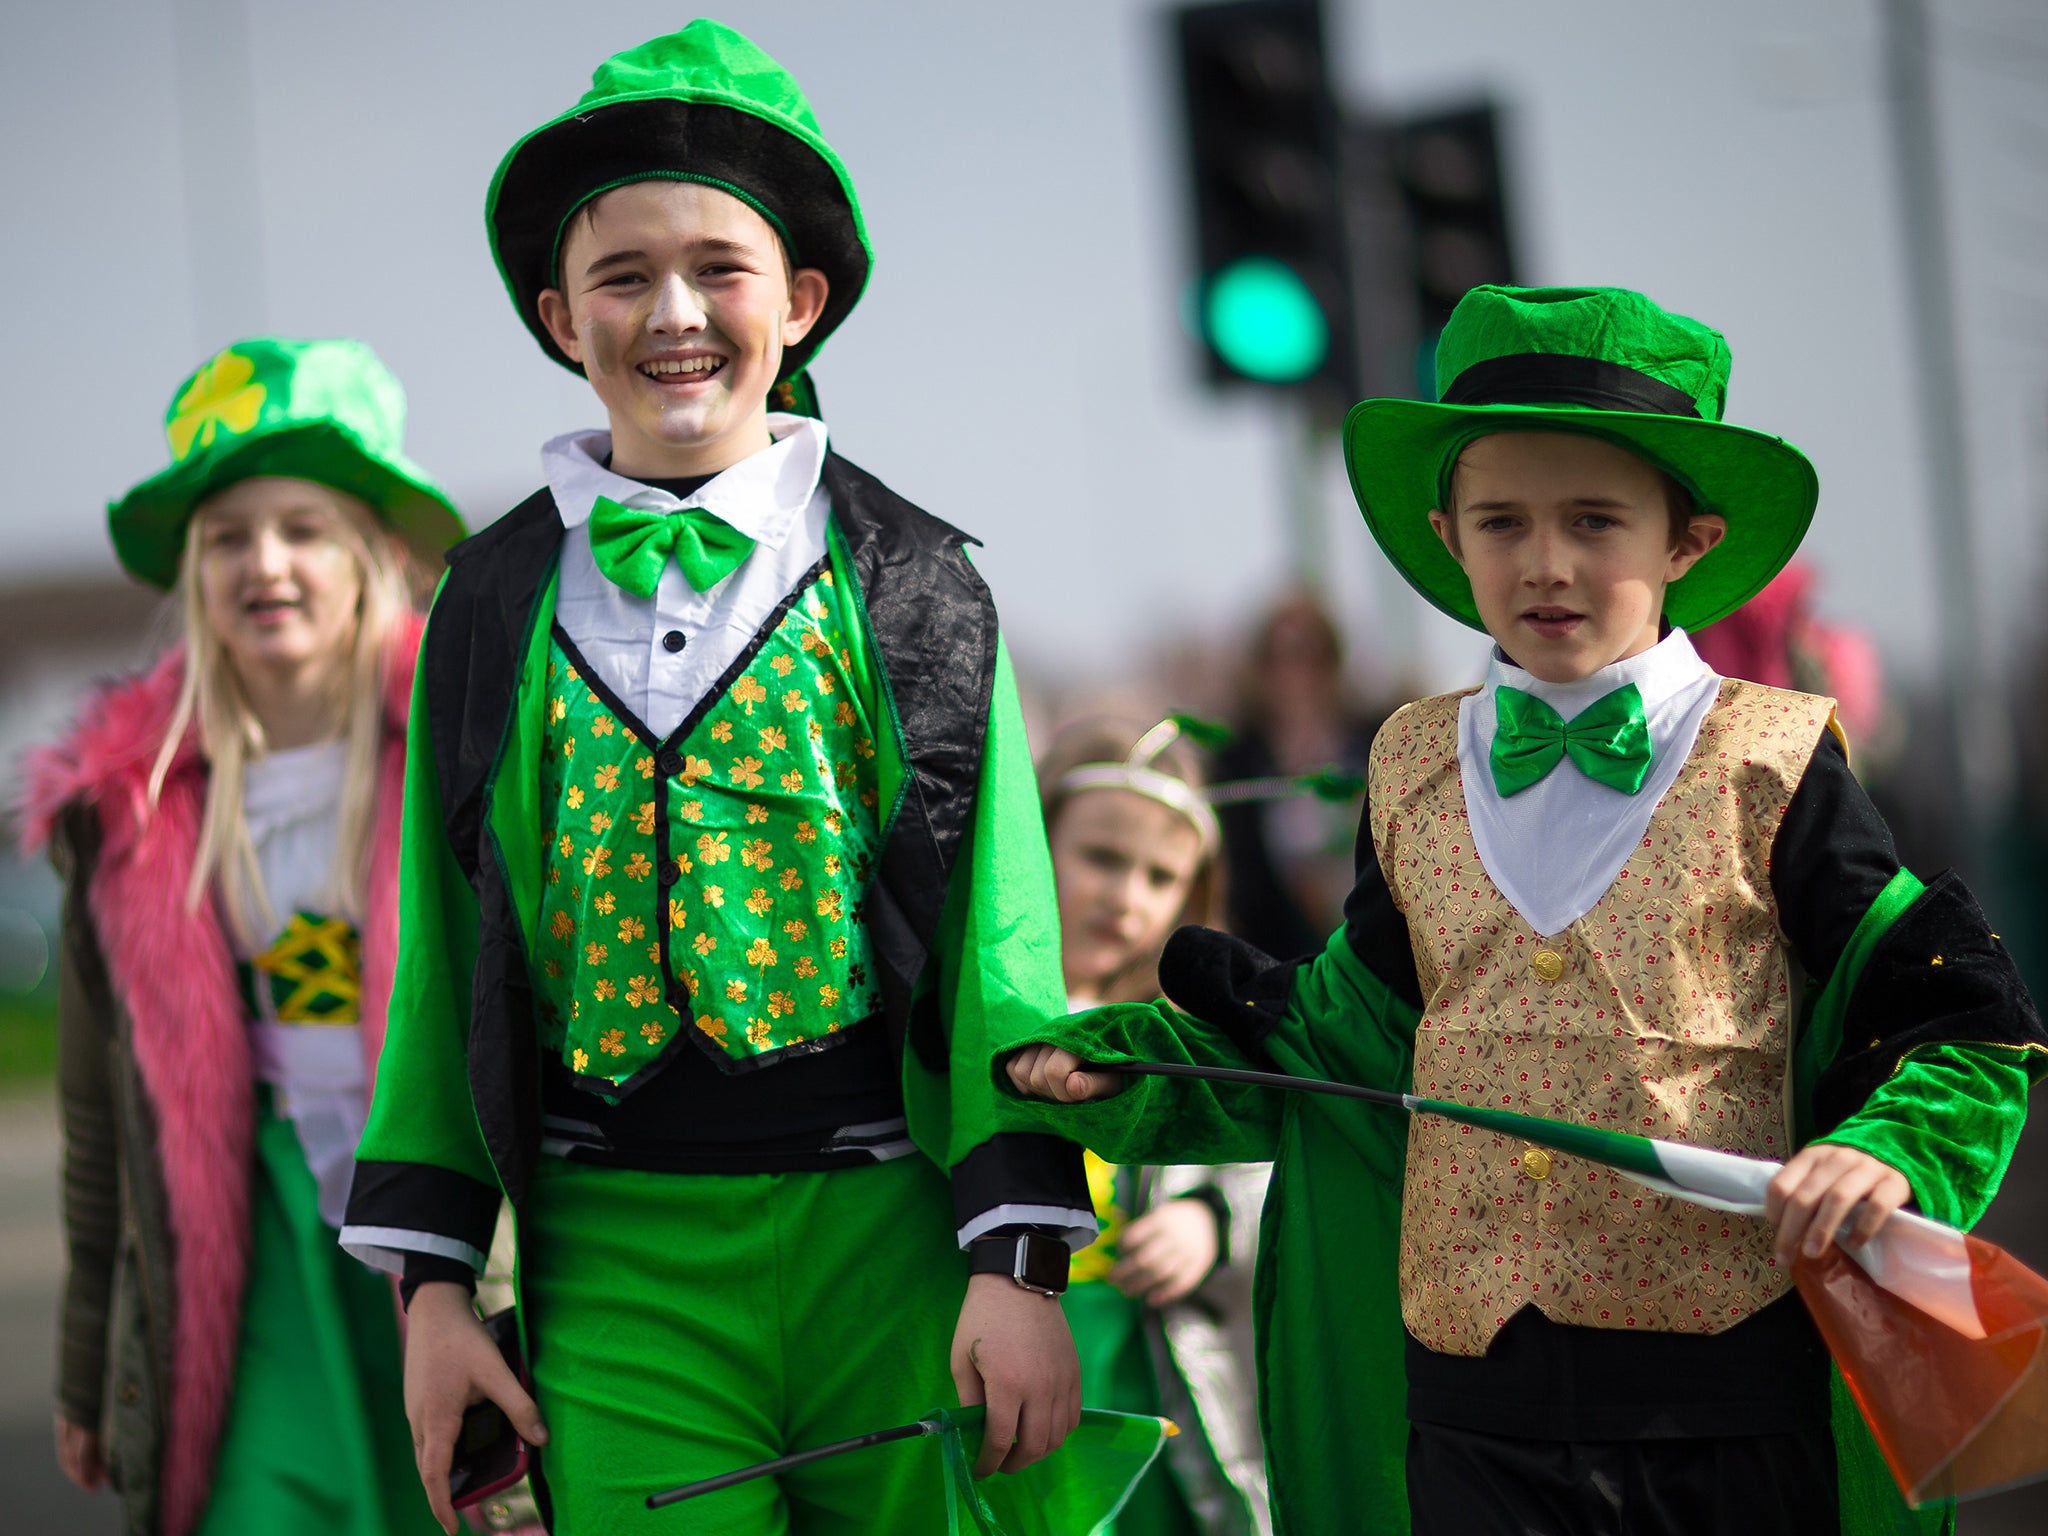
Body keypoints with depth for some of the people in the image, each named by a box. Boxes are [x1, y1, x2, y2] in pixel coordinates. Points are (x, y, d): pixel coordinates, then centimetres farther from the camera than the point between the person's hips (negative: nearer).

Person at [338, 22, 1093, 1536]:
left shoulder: (915, 593, 3)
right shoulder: (495, 610, 7)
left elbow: (1002, 938, 0)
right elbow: (444, 959, 9)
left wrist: (1021, 1262, -7)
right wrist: (434, 1281, 6)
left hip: (889, 1238, -1)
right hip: (619, 1266, 1)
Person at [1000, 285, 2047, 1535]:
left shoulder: (1767, 765, -1)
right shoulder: (1415, 774, 10)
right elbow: (1347, 1040, 18)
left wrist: (1890, 1152, -17)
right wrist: (1121, 1060, 8)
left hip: (1726, 1386, -2)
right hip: (1476, 1394, 3)